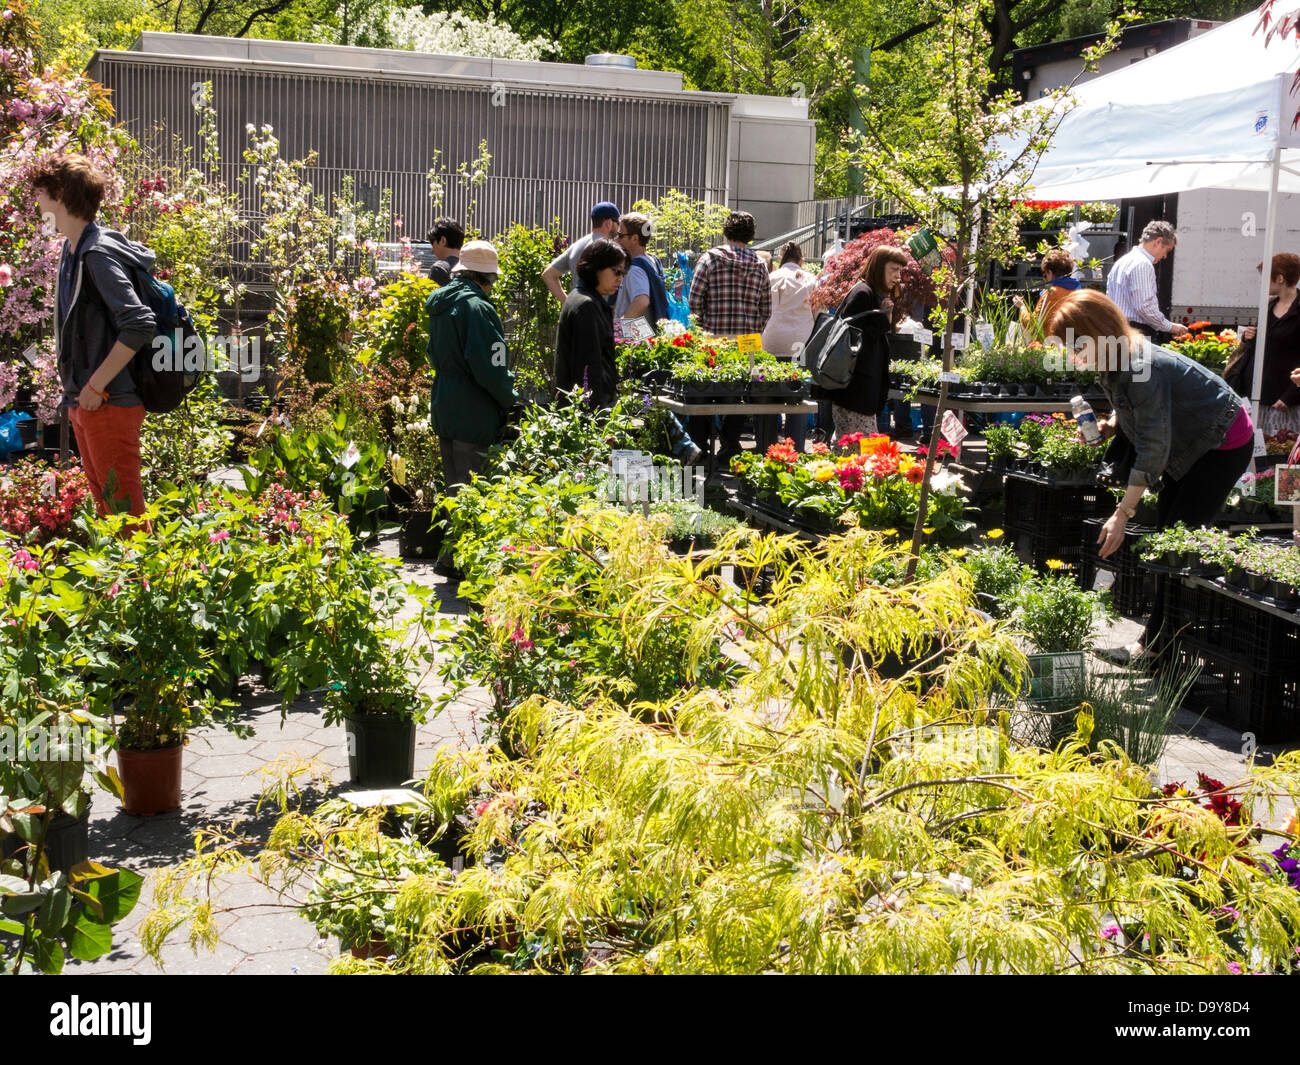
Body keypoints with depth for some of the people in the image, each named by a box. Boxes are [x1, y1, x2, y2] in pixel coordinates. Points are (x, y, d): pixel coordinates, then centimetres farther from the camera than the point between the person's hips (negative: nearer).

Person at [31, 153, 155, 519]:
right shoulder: (72, 248, 13)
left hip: (110, 402, -10)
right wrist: (77, 391, 15)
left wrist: (96, 385, -21)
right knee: (103, 500, 17)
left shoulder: (98, 253, -17)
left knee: (123, 504, -4)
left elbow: (140, 324, -26)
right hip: (83, 399, 10)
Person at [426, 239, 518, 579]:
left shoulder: (440, 305, 12)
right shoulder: (477, 307, -16)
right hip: (473, 413, -9)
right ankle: (455, 558, -2)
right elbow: (489, 368, -20)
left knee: (455, 485, 17)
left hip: (444, 408, 9)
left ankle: (453, 556, 23)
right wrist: (512, 401, -6)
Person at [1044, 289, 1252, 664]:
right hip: (1189, 443, 10)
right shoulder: (1112, 361, -6)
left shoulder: (1143, 368, -34)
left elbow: (1153, 448, -33)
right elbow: (1131, 407, 15)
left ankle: (1158, 644, -5)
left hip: (1224, 446, -10)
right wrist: (1111, 425, -9)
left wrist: (1123, 513, -32)